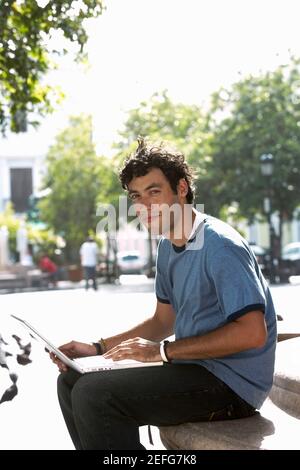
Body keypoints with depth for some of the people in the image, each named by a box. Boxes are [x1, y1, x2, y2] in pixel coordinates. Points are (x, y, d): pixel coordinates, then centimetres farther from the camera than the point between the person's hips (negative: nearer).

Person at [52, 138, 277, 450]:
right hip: (194, 369, 10)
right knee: (71, 381, 9)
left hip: (231, 383, -10)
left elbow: (253, 332, -25)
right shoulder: (167, 246, 12)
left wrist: (163, 351, -21)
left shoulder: (219, 246, -18)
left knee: (93, 395, -24)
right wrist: (98, 349, 9)